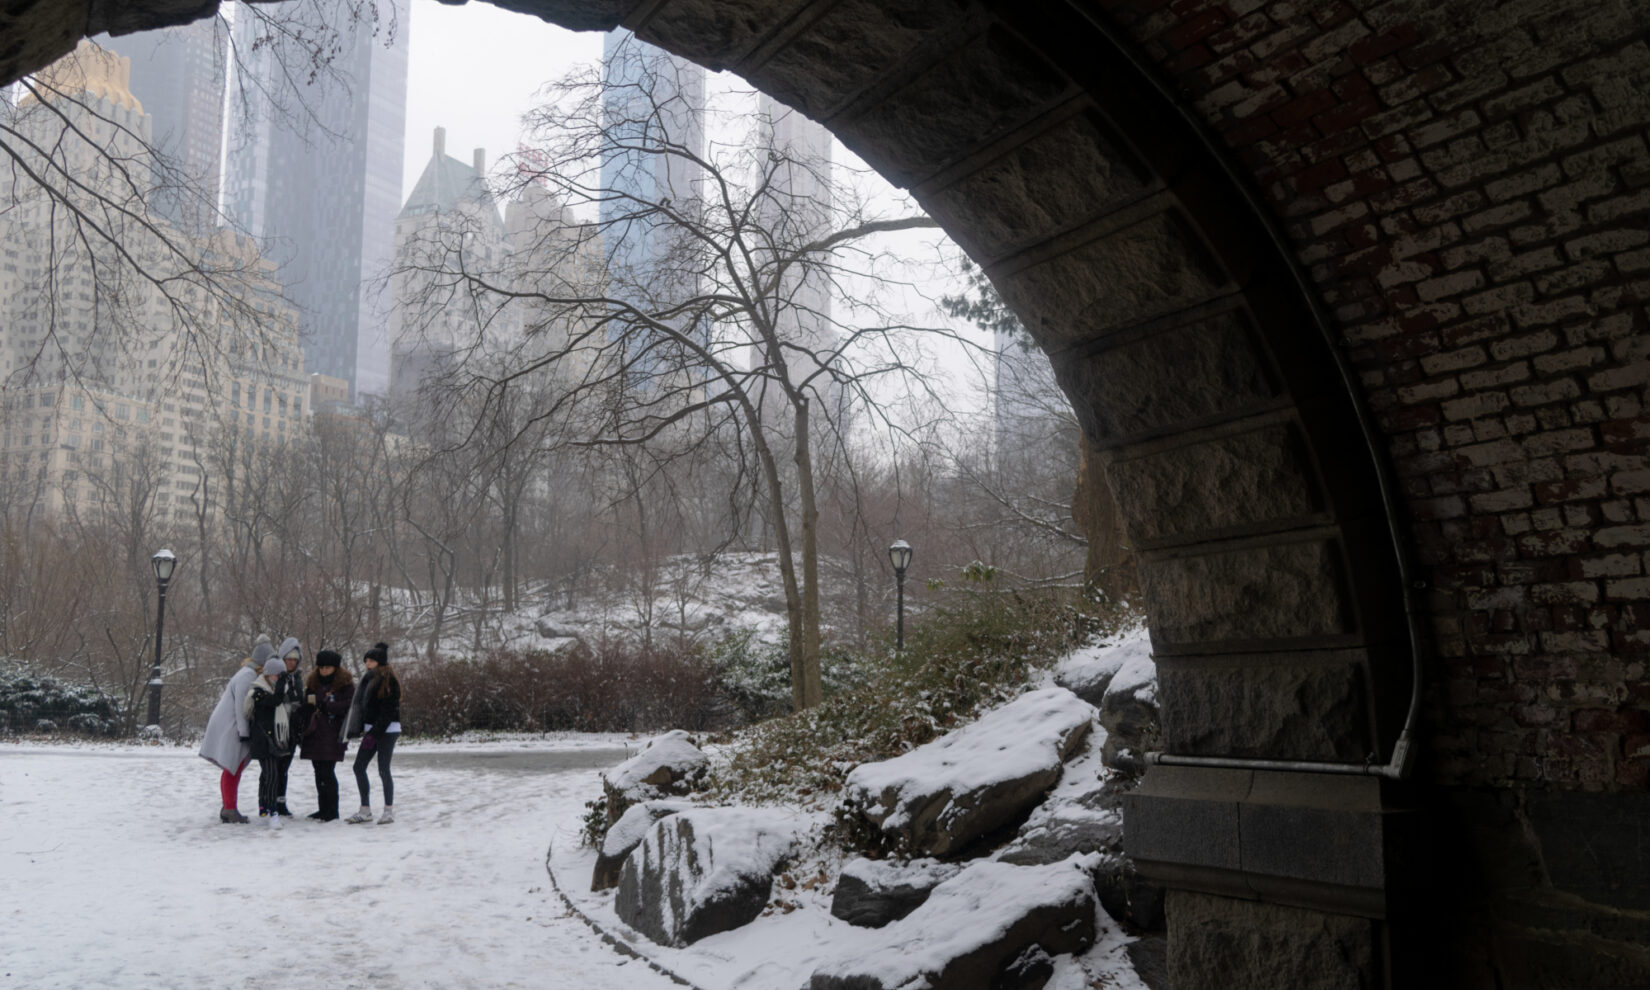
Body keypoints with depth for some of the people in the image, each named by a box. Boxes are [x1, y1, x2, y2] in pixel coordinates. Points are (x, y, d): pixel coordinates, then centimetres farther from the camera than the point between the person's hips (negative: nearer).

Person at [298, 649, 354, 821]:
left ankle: (332, 811, -2)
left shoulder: (345, 684, -2)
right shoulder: (313, 683, 15)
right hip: (314, 735, 6)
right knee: (319, 772, 11)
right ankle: (323, 809, 20)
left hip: (332, 736, -6)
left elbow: (348, 706, -15)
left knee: (327, 772, -9)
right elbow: (305, 707, 16)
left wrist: (322, 704, -17)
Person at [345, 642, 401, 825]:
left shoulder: (389, 680, -12)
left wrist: (374, 733, -19)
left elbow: (389, 710, -17)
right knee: (359, 767, 6)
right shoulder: (370, 679, 14)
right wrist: (364, 730, 8)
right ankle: (365, 810, 13)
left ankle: (389, 810, 6)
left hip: (387, 731, -9)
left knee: (383, 770, -5)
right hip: (372, 731, 9)